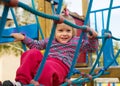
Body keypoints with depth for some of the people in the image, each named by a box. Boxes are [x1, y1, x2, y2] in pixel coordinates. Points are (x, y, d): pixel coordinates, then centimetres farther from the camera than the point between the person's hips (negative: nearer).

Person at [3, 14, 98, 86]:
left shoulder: (76, 41, 17)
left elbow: (92, 48, 18)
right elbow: (36, 44, 32)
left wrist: (93, 38, -2)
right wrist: (23, 38, 22)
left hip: (61, 67, -4)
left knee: (47, 66, -39)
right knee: (32, 53, -22)